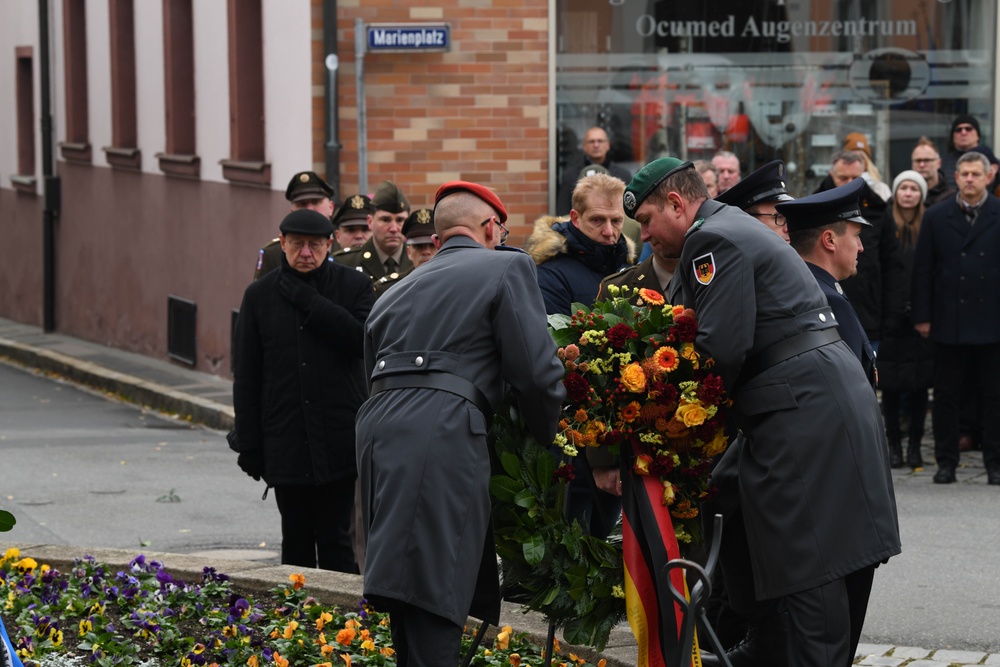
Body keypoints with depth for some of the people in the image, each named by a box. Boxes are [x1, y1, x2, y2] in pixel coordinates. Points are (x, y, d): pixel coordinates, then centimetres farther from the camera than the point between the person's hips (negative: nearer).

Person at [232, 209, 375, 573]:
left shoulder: (354, 285, 1)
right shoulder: (260, 294, 5)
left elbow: (364, 339, -16)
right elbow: (245, 375, 7)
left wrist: (308, 300, -15)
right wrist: (248, 444, 3)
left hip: (338, 440, -2)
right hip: (285, 443, 2)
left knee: (336, 541, -1)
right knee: (296, 542, 7)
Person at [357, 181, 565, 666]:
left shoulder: (396, 292, 28)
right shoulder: (507, 267, 8)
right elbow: (537, 372, 0)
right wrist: (546, 442, 16)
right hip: (443, 433, -7)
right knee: (435, 608, -13)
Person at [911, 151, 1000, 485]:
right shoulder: (936, 216, 7)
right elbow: (922, 269, 6)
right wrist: (922, 316, 1)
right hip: (949, 320, 1)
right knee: (946, 395, 4)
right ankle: (946, 461, 12)